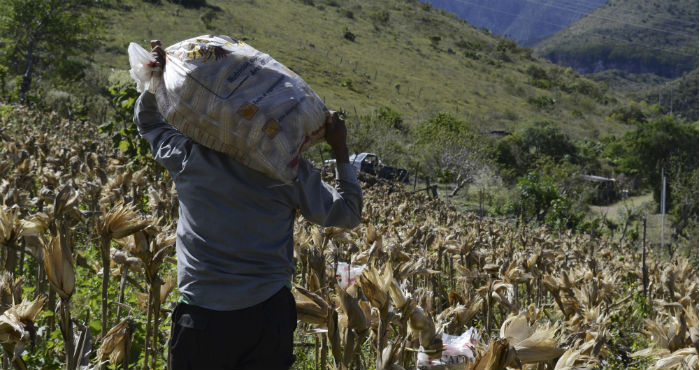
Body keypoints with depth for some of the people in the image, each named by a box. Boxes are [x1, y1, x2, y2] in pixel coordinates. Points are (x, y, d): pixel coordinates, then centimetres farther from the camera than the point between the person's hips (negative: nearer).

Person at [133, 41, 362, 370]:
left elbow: (147, 119, 19)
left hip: (202, 317, 0)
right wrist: (340, 152, 11)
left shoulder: (189, 157, -3)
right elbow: (348, 214, 8)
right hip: (268, 314, 0)